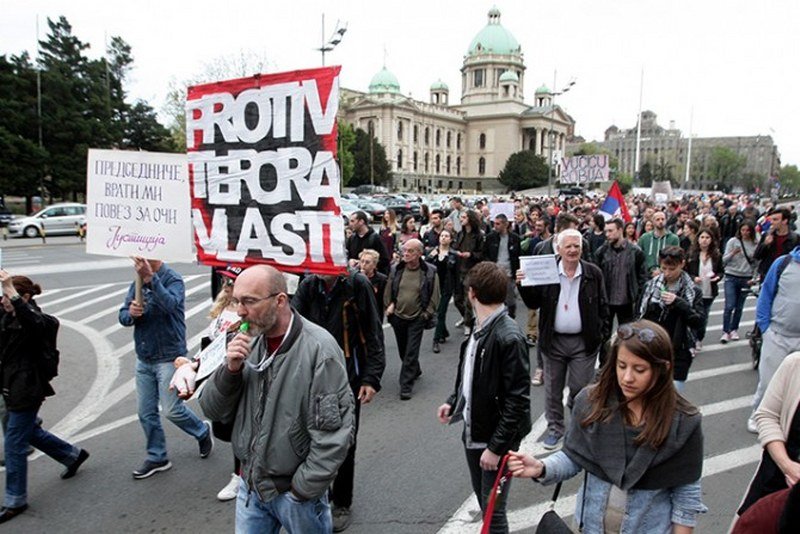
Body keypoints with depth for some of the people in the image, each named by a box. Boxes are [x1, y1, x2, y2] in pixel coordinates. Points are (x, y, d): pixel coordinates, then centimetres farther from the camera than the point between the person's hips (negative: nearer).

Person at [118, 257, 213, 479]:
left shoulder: (173, 279, -13)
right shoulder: (138, 282, 6)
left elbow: (171, 304, -34)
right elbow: (123, 316, 5)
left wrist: (151, 278, -45)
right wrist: (131, 313, -19)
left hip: (168, 357, -6)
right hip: (144, 359, 7)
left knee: (172, 409, -1)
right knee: (146, 413, 12)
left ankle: (202, 431, 26)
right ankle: (157, 457, 28)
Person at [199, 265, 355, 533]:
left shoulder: (318, 348, -22)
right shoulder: (247, 342, -2)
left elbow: (333, 435, -21)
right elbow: (213, 410, 1)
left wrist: (301, 491, -15)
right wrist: (231, 369, -16)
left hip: (296, 491, -5)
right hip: (251, 484, 5)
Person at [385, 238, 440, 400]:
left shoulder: (429, 272, -11)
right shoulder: (396, 269, -3)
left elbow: (434, 296, -4)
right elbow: (388, 291, 10)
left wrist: (427, 314, -8)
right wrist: (389, 306, 0)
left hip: (417, 319, -4)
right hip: (398, 317, 4)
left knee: (411, 353, -5)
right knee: (403, 350, 18)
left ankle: (406, 386, 2)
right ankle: (415, 371, 43)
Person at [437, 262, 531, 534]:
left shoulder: (509, 337, -24)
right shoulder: (479, 328, 1)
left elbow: (517, 401, -23)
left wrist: (496, 446, -21)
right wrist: (454, 402, 5)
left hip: (496, 440, -8)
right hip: (473, 433, 8)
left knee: (493, 511, 6)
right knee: (483, 503, 22)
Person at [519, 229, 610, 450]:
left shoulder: (593, 273, -2)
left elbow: (602, 306, 3)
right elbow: (533, 304, -1)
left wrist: (603, 334, -3)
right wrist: (524, 285, -18)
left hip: (584, 341, -1)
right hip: (553, 341, 1)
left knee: (580, 388, 5)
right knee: (553, 388, 12)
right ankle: (555, 428, 29)